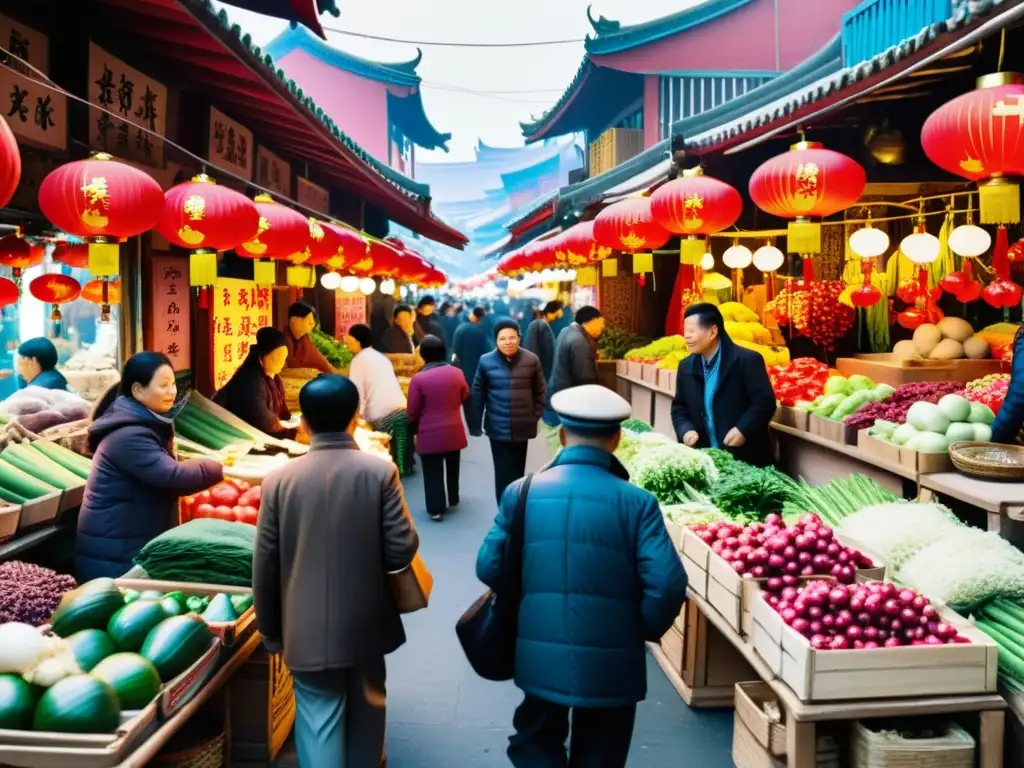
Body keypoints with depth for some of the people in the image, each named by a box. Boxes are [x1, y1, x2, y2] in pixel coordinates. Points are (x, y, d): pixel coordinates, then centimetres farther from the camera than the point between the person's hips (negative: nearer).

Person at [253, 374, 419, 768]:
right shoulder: (380, 471, -12)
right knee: (366, 712, 22)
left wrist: (270, 630, 10)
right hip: (366, 624, 1)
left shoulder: (279, 479, -8)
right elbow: (401, 550, -12)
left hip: (308, 630, 0)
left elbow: (265, 566, -3)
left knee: (319, 722, 7)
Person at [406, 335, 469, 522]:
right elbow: (465, 397, 11)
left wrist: (414, 428, 10)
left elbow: (413, 411, -10)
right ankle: (452, 499, 38)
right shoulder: (456, 373, -6)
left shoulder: (418, 378, -16)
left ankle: (436, 509, 9)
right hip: (454, 431, 4)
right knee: (452, 467, 24)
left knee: (433, 472, 7)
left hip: (429, 434, -4)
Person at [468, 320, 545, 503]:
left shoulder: (531, 360, -3)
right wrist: (475, 424, 2)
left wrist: (535, 416, 2)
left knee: (518, 473, 14)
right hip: (498, 428, -2)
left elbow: (539, 391, 7)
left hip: (522, 427, 2)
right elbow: (478, 394, 1)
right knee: (504, 474, -5)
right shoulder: (486, 361, -5)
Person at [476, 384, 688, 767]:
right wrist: (647, 630, 3)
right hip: (611, 661, -1)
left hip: (540, 655, 2)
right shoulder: (637, 502, -12)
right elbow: (667, 585, -16)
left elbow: (489, 568, -1)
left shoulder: (521, 493, -5)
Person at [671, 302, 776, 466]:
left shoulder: (747, 360, -11)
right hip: (705, 457, 5)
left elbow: (765, 402, -13)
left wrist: (743, 430, -25)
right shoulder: (686, 366, 8)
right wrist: (685, 430, -7)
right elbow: (679, 407, 13)